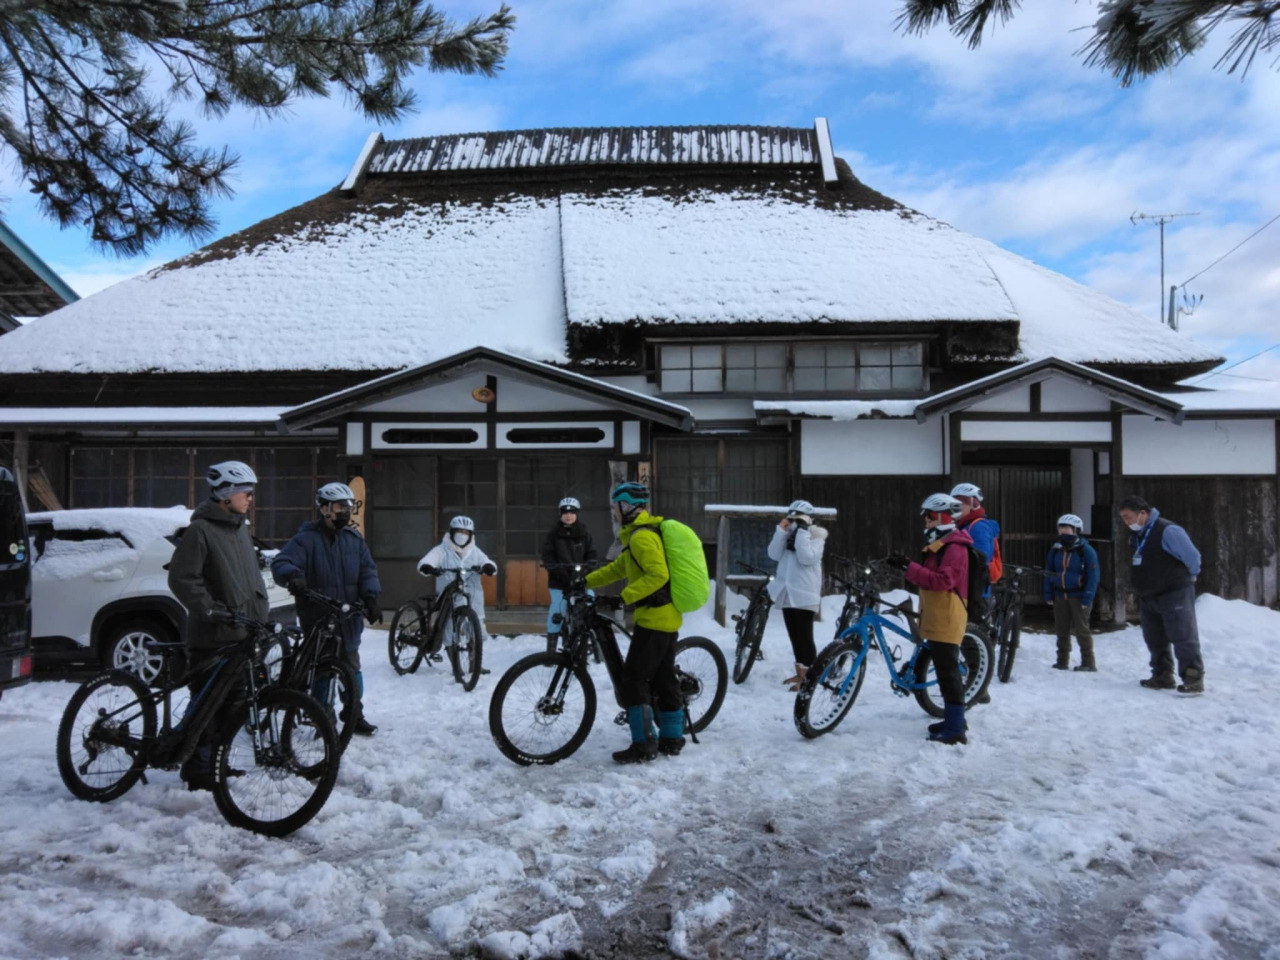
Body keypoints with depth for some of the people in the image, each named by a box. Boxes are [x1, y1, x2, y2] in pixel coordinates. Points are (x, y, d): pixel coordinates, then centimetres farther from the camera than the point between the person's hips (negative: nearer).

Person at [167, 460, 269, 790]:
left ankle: (217, 764, 27)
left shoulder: (240, 528, 16)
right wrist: (209, 609, -22)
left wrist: (260, 612, 18)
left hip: (242, 633, 8)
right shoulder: (201, 530, -10)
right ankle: (198, 774, 9)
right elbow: (181, 578, -16)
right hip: (211, 637, -8)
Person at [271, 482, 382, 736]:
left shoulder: (354, 540, 9)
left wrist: (370, 597, -11)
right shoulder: (306, 538, -7)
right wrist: (293, 576, -41)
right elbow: (281, 563, -18)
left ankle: (355, 716, 27)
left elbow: (367, 570, 6)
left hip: (347, 619, 5)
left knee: (352, 668, 13)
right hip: (316, 619, -5)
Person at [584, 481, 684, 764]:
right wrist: (584, 582, 17)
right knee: (664, 679, 15)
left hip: (654, 618, -10)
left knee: (633, 681, -5)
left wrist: (622, 598, -26)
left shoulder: (641, 536, -16)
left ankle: (643, 745, -1)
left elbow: (658, 575, -28)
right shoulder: (645, 533, 16)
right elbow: (618, 567, 21)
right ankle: (671, 739, 23)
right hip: (668, 617, 10)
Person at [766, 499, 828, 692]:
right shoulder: (789, 535, 12)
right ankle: (800, 673, 24)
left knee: (805, 637, -5)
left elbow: (807, 558, -23)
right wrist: (782, 531, -10)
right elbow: (774, 555, -2)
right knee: (794, 636, 14)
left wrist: (802, 531, -22)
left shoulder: (816, 537, -5)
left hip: (804, 595, -7)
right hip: (788, 593, 7)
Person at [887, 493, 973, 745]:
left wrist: (910, 568, -29)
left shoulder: (954, 547, -16)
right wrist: (907, 567, 7)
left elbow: (943, 581, -27)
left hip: (946, 620, -11)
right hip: (937, 618, 11)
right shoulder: (939, 544, 18)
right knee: (945, 670, 17)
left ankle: (955, 730, -2)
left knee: (948, 672, -7)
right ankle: (954, 719, 28)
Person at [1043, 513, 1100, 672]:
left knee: (1082, 630, -4)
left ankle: (1088, 663, 3)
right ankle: (1062, 661, 18)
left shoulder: (1086, 550, -8)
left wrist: (1087, 598, -16)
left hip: (1078, 596, -5)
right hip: (1060, 595, 5)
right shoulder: (1055, 550, 8)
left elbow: (1093, 576, -10)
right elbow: (1048, 573, 13)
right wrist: (1048, 594, 6)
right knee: (1062, 630, 10)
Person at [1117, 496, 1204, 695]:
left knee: (1183, 637, -7)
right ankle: (1163, 676, 24)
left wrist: (1188, 578, 1)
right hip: (1148, 597, 9)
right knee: (1155, 640, 14)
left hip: (1174, 595, -9)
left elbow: (1192, 556, -16)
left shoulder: (1168, 531, -19)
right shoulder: (1135, 536, 8)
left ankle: (1193, 679, -2)